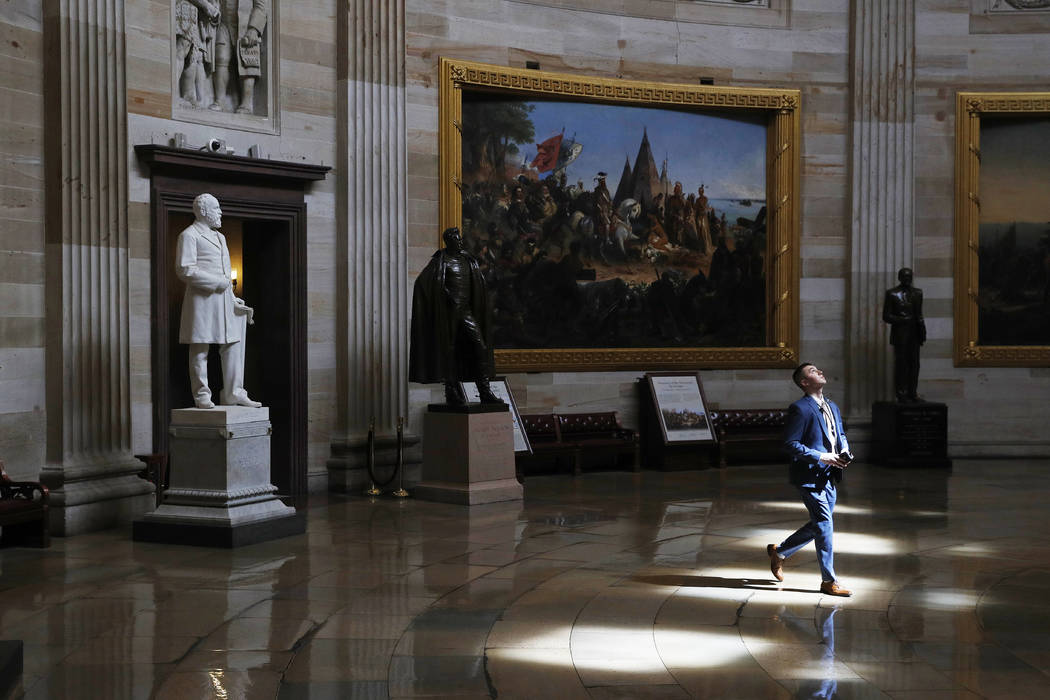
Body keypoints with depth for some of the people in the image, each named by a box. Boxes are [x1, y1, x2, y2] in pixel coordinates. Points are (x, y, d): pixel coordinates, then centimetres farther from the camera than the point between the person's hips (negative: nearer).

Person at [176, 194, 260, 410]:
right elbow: (185, 270, -12)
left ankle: (233, 393, 12)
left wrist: (234, 301, 15)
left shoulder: (219, 237, 24)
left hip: (224, 299, 8)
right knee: (200, 349, -4)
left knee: (233, 346, 7)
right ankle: (202, 396, 0)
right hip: (202, 299, -8)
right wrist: (216, 283, -13)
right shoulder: (189, 235, -3)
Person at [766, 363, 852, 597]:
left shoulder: (832, 407, 15)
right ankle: (829, 581, 0)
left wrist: (844, 452, 6)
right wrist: (821, 457, -19)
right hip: (809, 476, -9)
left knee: (819, 525, 16)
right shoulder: (800, 409, -12)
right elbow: (790, 444, -15)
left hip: (828, 477, 9)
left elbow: (841, 434, 28)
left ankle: (779, 551, 34)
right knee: (824, 525, -8)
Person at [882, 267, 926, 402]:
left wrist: (922, 333, 8)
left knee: (914, 363, 3)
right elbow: (886, 316, -3)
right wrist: (903, 320, -15)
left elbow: (919, 315, 18)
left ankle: (912, 393, 8)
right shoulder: (892, 294, -1)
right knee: (900, 364, -4)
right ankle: (901, 394, -1)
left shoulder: (917, 293, 14)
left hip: (914, 334, 4)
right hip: (899, 334, -4)